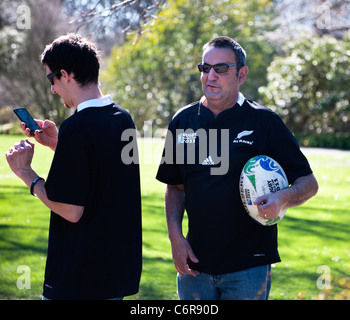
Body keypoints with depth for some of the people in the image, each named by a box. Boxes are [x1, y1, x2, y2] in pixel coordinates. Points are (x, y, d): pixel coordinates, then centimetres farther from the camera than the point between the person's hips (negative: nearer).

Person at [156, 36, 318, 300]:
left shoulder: (264, 122, -4)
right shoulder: (183, 121, 8)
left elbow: (309, 183, -2)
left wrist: (282, 199, -23)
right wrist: (175, 235, 2)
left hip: (248, 266, -3)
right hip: (195, 261, 4)